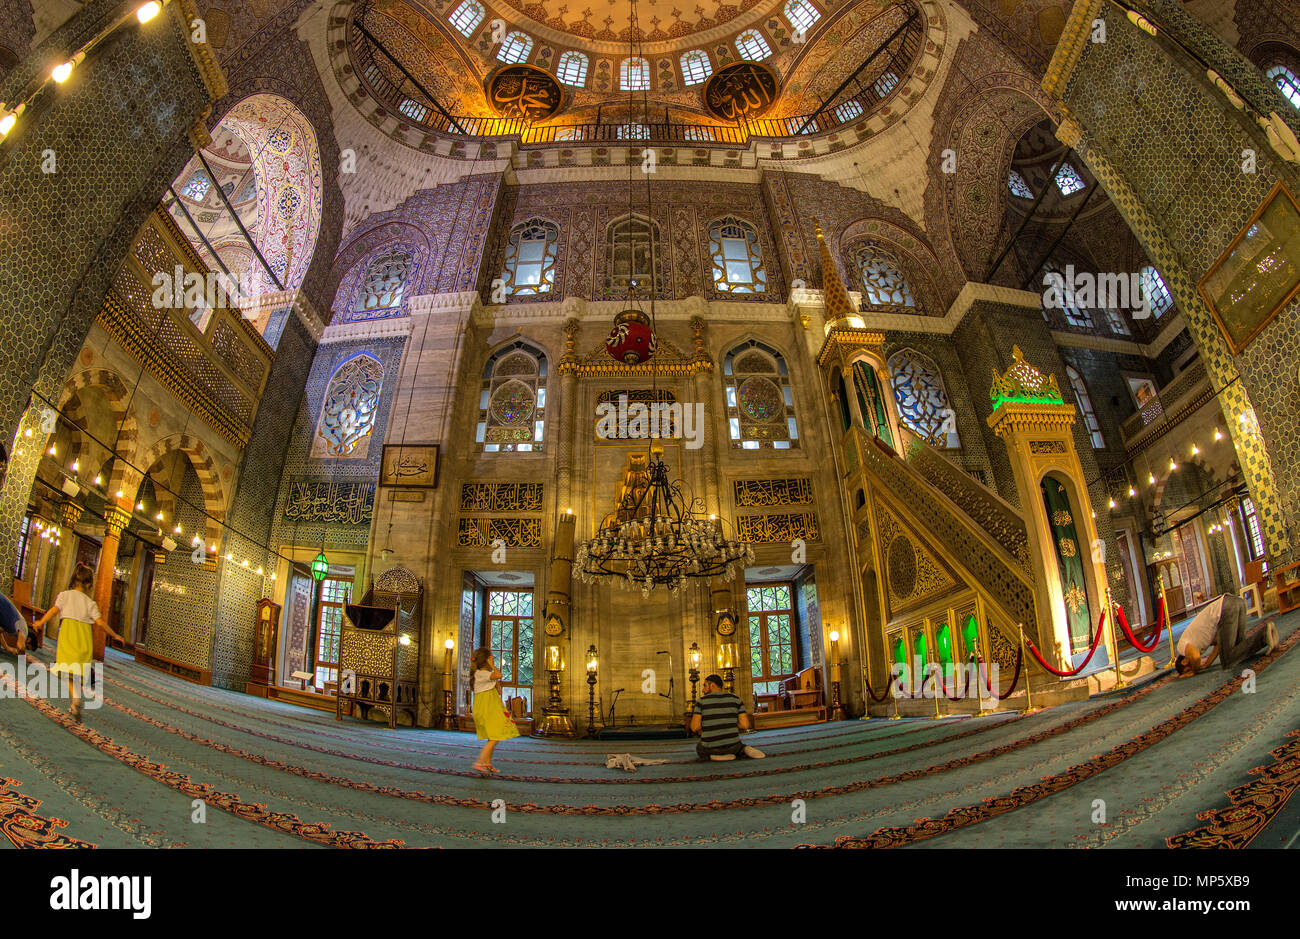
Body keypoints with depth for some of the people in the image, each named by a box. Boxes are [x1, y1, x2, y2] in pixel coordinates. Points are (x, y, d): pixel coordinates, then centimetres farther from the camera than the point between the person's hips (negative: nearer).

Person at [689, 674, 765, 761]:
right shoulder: (736, 699, 0)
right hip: (731, 746, 3)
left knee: (700, 749, 35)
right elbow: (745, 725, -4)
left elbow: (694, 727, -12)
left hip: (711, 748, -3)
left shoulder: (702, 701, -7)